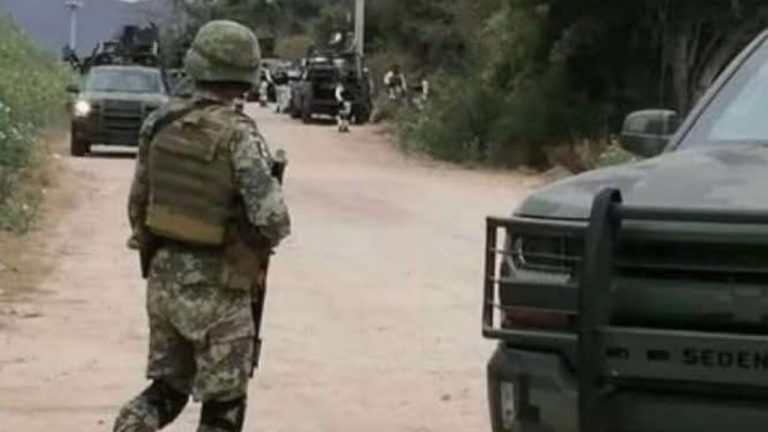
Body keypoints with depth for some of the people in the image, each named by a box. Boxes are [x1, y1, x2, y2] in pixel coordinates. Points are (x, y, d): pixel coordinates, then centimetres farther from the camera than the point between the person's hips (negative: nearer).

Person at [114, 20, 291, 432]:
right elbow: (271, 217, -22)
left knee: (167, 388, 20)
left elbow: (138, 203, 9)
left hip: (162, 277, 6)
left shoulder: (160, 123, 1)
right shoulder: (238, 134, -17)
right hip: (215, 289, -5)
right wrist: (270, 235, 1)